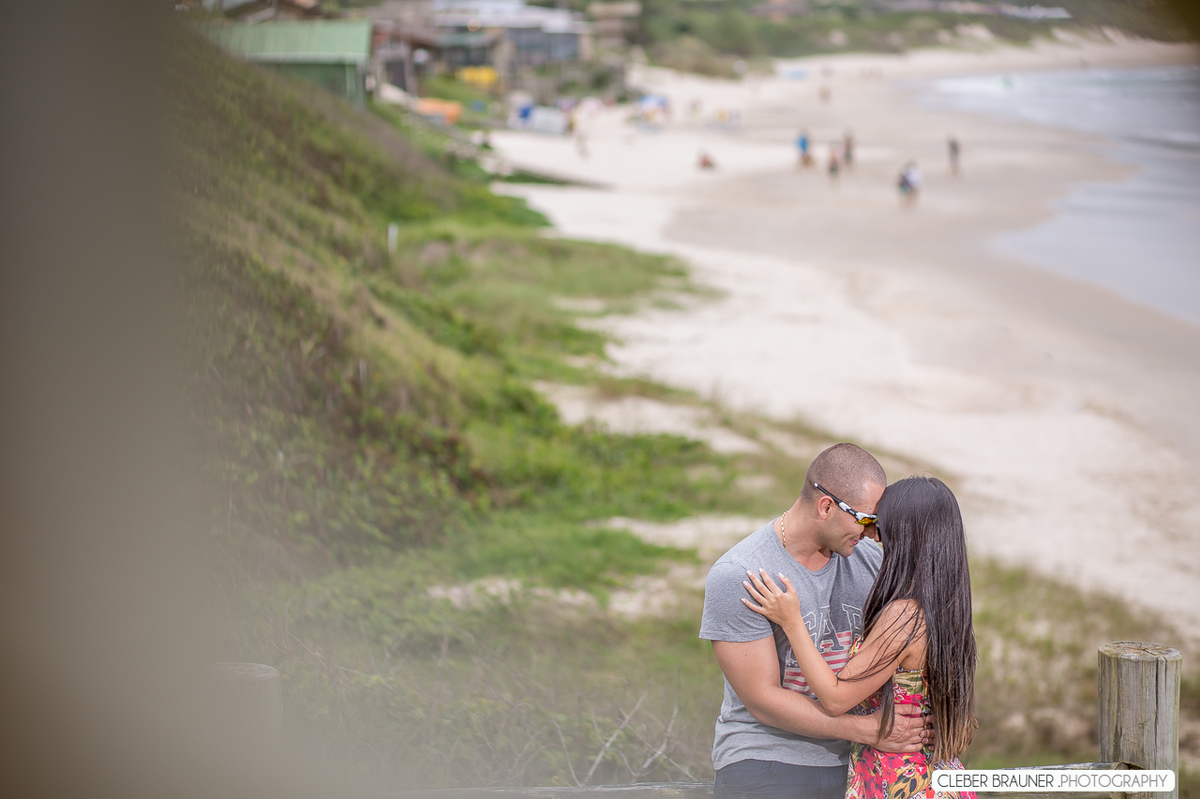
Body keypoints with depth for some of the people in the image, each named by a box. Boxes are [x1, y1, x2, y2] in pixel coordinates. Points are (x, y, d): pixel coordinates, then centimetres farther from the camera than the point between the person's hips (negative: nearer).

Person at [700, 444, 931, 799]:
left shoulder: (870, 560, 4)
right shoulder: (735, 577, -15)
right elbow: (763, 700, -16)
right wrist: (869, 730, -20)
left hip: (852, 763, 5)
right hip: (763, 766, -5)